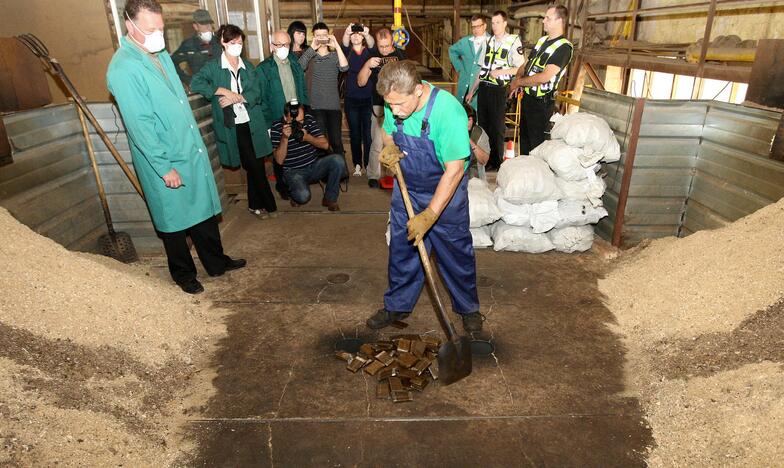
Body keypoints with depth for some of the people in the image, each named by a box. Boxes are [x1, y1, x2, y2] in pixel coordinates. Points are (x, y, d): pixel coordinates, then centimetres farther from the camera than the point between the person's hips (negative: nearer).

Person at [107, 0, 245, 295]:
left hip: (193, 151, 8)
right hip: (166, 162, -8)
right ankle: (183, 275, 28)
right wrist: (165, 167, -20)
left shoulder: (161, 55, 8)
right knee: (174, 220, 9)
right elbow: (140, 125, -21)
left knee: (204, 210, 16)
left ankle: (216, 263, 33)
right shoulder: (123, 68, -19)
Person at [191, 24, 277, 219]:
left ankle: (255, 204, 21)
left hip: (253, 122, 4)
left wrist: (236, 97, -13)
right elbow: (195, 83, -14)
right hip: (233, 126, -4)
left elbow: (256, 92, 3)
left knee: (256, 165, 5)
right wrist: (225, 91, -16)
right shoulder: (213, 67, 1)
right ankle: (269, 205, 9)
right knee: (253, 166, -4)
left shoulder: (247, 66, 14)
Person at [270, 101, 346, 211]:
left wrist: (307, 137, -20)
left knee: (338, 160, -24)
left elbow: (325, 144, -2)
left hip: (315, 165, 4)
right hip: (294, 171, -4)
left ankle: (330, 198, -6)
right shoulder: (276, 128, -10)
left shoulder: (309, 119, -1)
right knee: (303, 196, -33)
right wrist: (285, 138, -25)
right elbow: (279, 160, -12)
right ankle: (296, 195, 10)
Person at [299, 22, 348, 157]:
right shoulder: (310, 56, 7)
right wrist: (312, 47, -19)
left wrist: (337, 45, -16)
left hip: (334, 106, 1)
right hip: (315, 106, 0)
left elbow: (344, 67, -12)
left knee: (336, 142, 2)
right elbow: (299, 67, -14)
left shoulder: (334, 56, 9)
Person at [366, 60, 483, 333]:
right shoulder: (395, 103, -12)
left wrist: (429, 215, -31)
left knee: (456, 253, 9)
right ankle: (397, 306, 32)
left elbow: (454, 170, -30)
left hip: (446, 193, -4)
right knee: (401, 250, 13)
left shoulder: (448, 111, -31)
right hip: (407, 189, 5)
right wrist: (389, 148, -15)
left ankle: (468, 307, 32)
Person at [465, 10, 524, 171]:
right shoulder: (489, 41, 13)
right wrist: (472, 91, 15)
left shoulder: (513, 41, -5)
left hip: (498, 90, -6)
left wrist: (501, 72, -17)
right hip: (483, 88, 6)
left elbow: (521, 68, -7)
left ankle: (496, 163, 14)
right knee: (483, 125, 11)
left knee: (497, 128, 1)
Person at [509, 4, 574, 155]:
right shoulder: (542, 40, 10)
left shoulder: (564, 47, -16)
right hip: (527, 97, 8)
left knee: (536, 142, 3)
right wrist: (517, 78, -3)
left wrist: (518, 82, -15)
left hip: (542, 102, -8)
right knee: (524, 137, 19)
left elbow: (544, 77, -24)